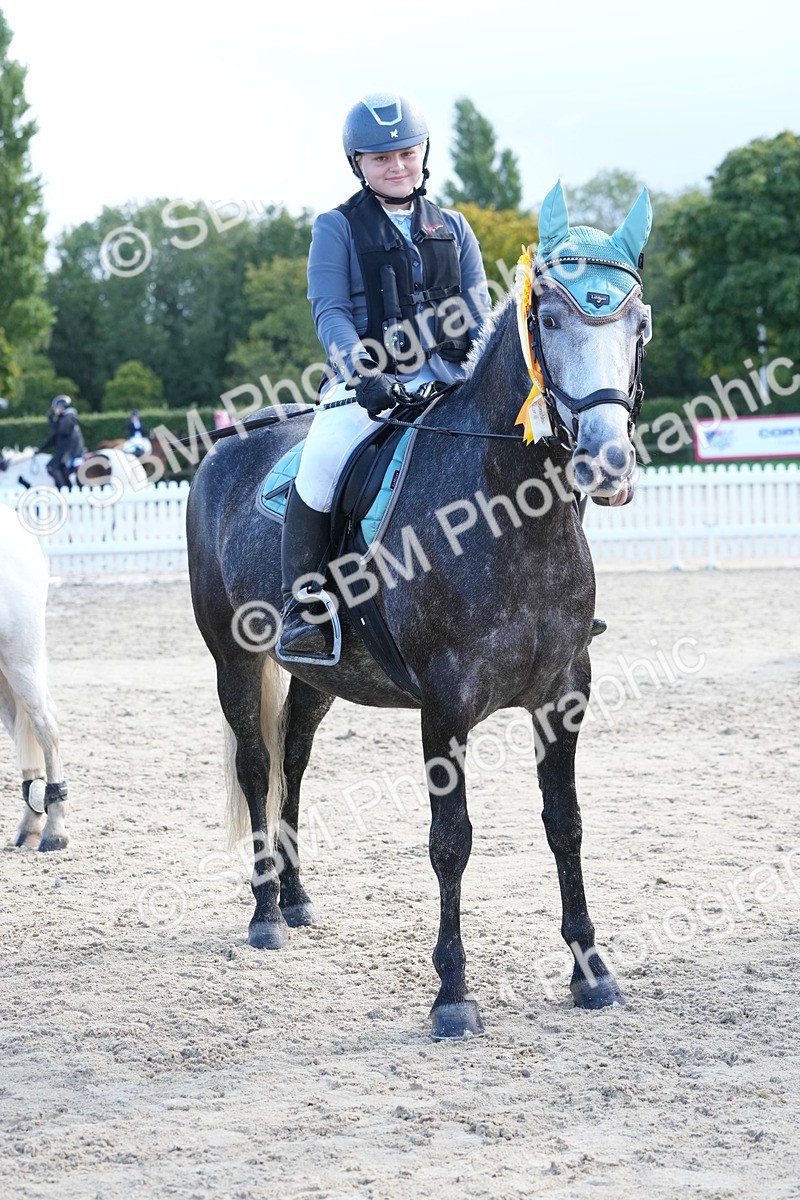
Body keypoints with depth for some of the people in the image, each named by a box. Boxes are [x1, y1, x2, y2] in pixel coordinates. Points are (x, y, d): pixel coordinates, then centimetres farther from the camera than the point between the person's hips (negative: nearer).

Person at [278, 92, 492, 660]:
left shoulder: (453, 227, 18)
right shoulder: (339, 228, 6)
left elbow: (479, 307, 11)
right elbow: (330, 312, -4)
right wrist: (365, 373, -21)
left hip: (448, 378, 3)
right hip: (366, 379, -3)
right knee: (323, 463, -32)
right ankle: (299, 607, -19)